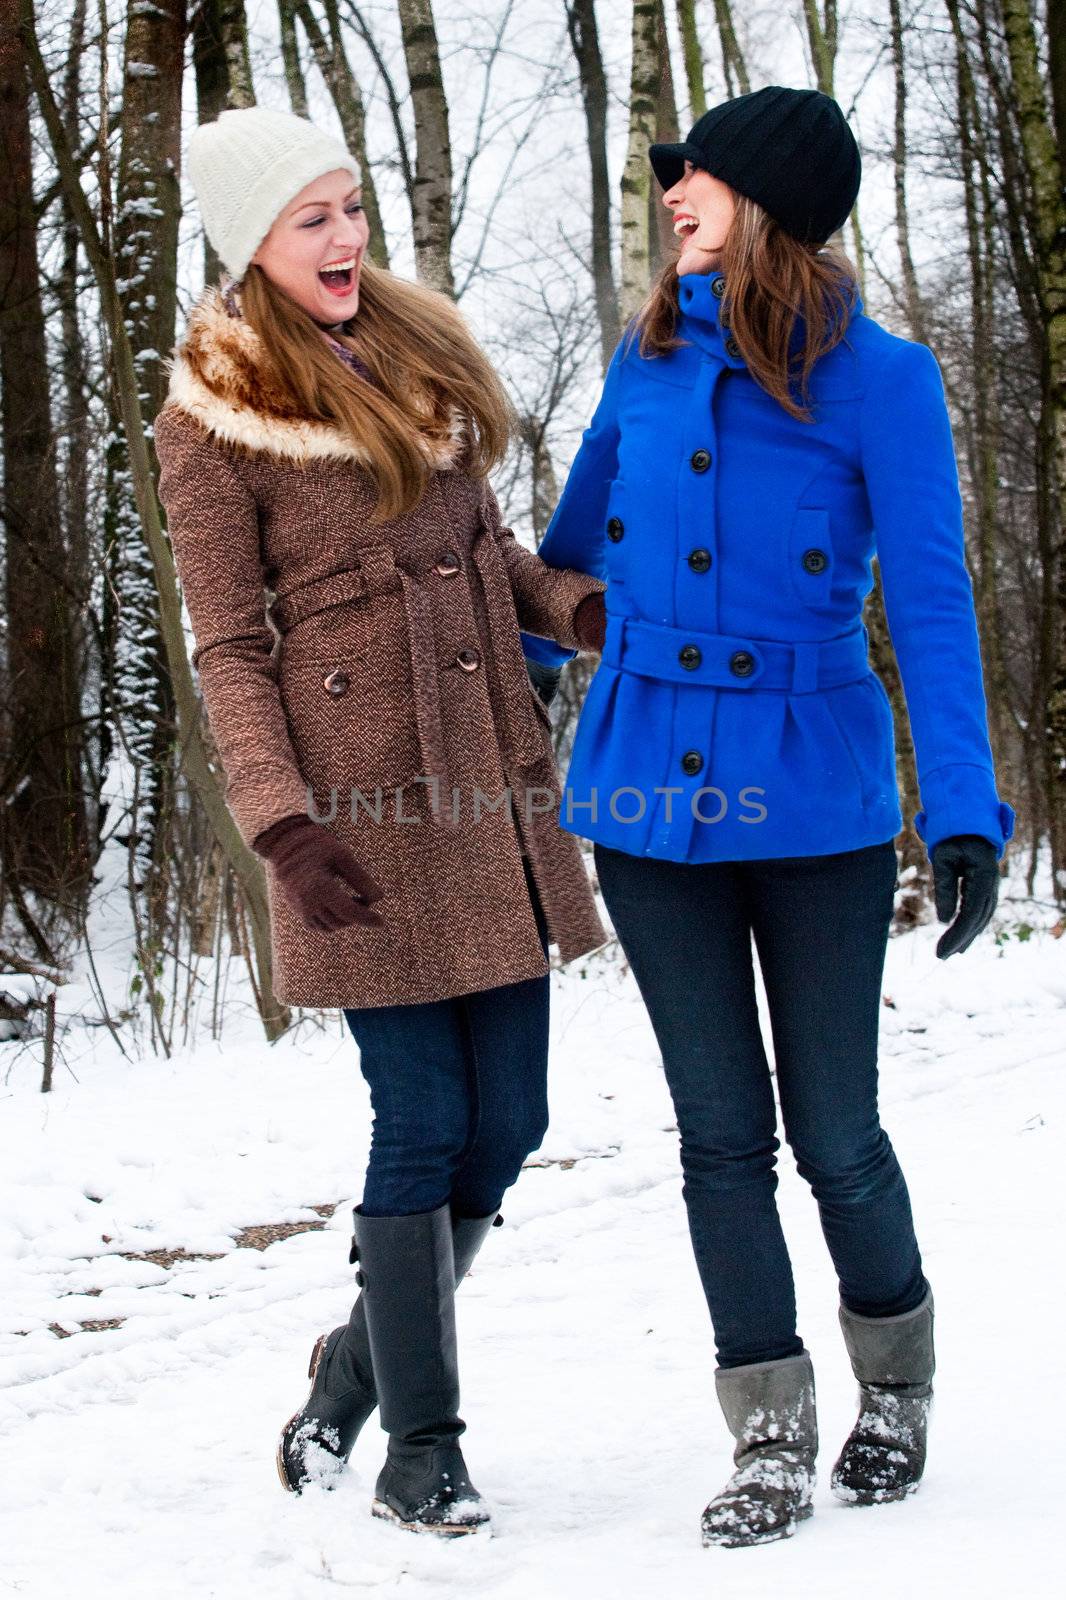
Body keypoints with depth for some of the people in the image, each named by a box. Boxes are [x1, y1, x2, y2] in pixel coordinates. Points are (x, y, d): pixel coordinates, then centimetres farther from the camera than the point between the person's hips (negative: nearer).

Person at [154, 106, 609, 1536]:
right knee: (425, 1121, -5)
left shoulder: (422, 352, 15)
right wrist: (282, 822, -16)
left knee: (508, 1121, 7)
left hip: (494, 790, 6)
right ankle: (418, 1453, 10)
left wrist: (588, 605, 2)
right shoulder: (212, 422, -4)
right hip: (368, 808, -6)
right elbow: (229, 648, -6)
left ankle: (355, 1371, 27)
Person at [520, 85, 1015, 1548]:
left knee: (832, 1134, 4)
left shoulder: (883, 382, -8)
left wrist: (966, 812, -21)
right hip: (647, 793, 3)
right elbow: (579, 540, 20)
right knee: (721, 1130, 3)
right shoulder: (652, 359, 4)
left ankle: (896, 1380, 30)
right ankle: (773, 1438, 12)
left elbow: (931, 603, -13)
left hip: (815, 804, -3)